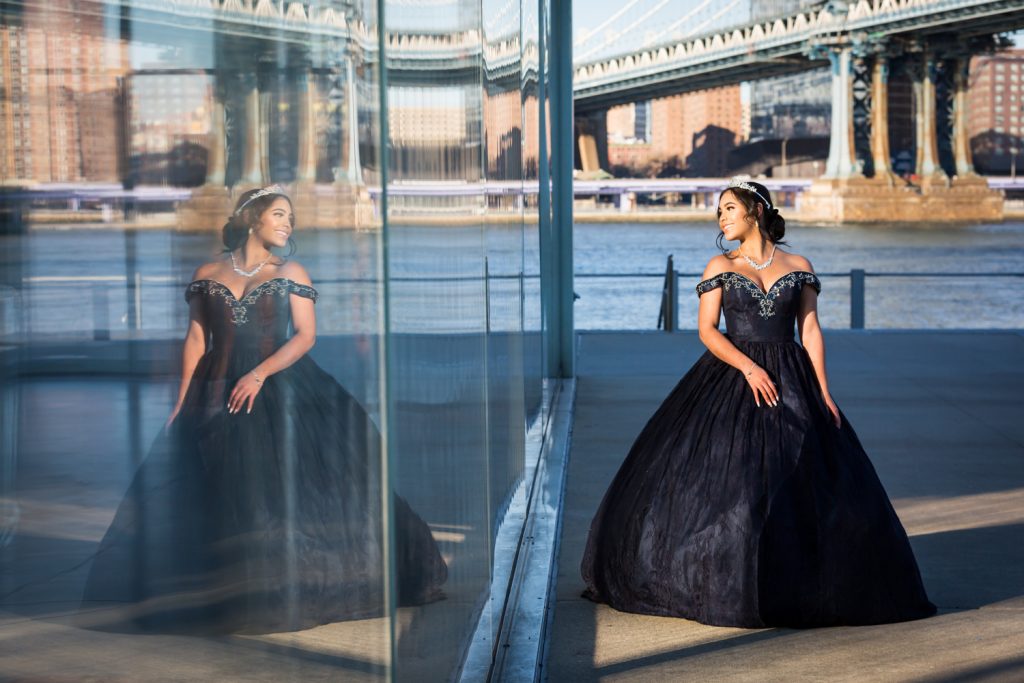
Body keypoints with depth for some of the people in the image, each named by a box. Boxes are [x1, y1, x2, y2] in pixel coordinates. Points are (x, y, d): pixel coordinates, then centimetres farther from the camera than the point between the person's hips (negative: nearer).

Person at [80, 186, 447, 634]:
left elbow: (305, 335, -3)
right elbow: (196, 340, 7)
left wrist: (260, 374, -15)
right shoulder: (207, 276, 9)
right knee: (214, 498, -2)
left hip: (279, 391, -1)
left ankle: (293, 590, 2)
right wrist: (183, 402, 0)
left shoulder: (291, 273, 6)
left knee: (288, 490, -6)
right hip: (217, 396, 1)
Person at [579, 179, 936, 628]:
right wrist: (749, 367, -16)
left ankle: (799, 586, 5)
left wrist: (824, 393, -4)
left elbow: (810, 331, 5)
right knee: (717, 480, -8)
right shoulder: (719, 267, 6)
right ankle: (721, 585, 1)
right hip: (730, 381, -1)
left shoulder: (799, 268, 8)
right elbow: (707, 329, -2)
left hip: (791, 384, 1)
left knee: (806, 485, -5)